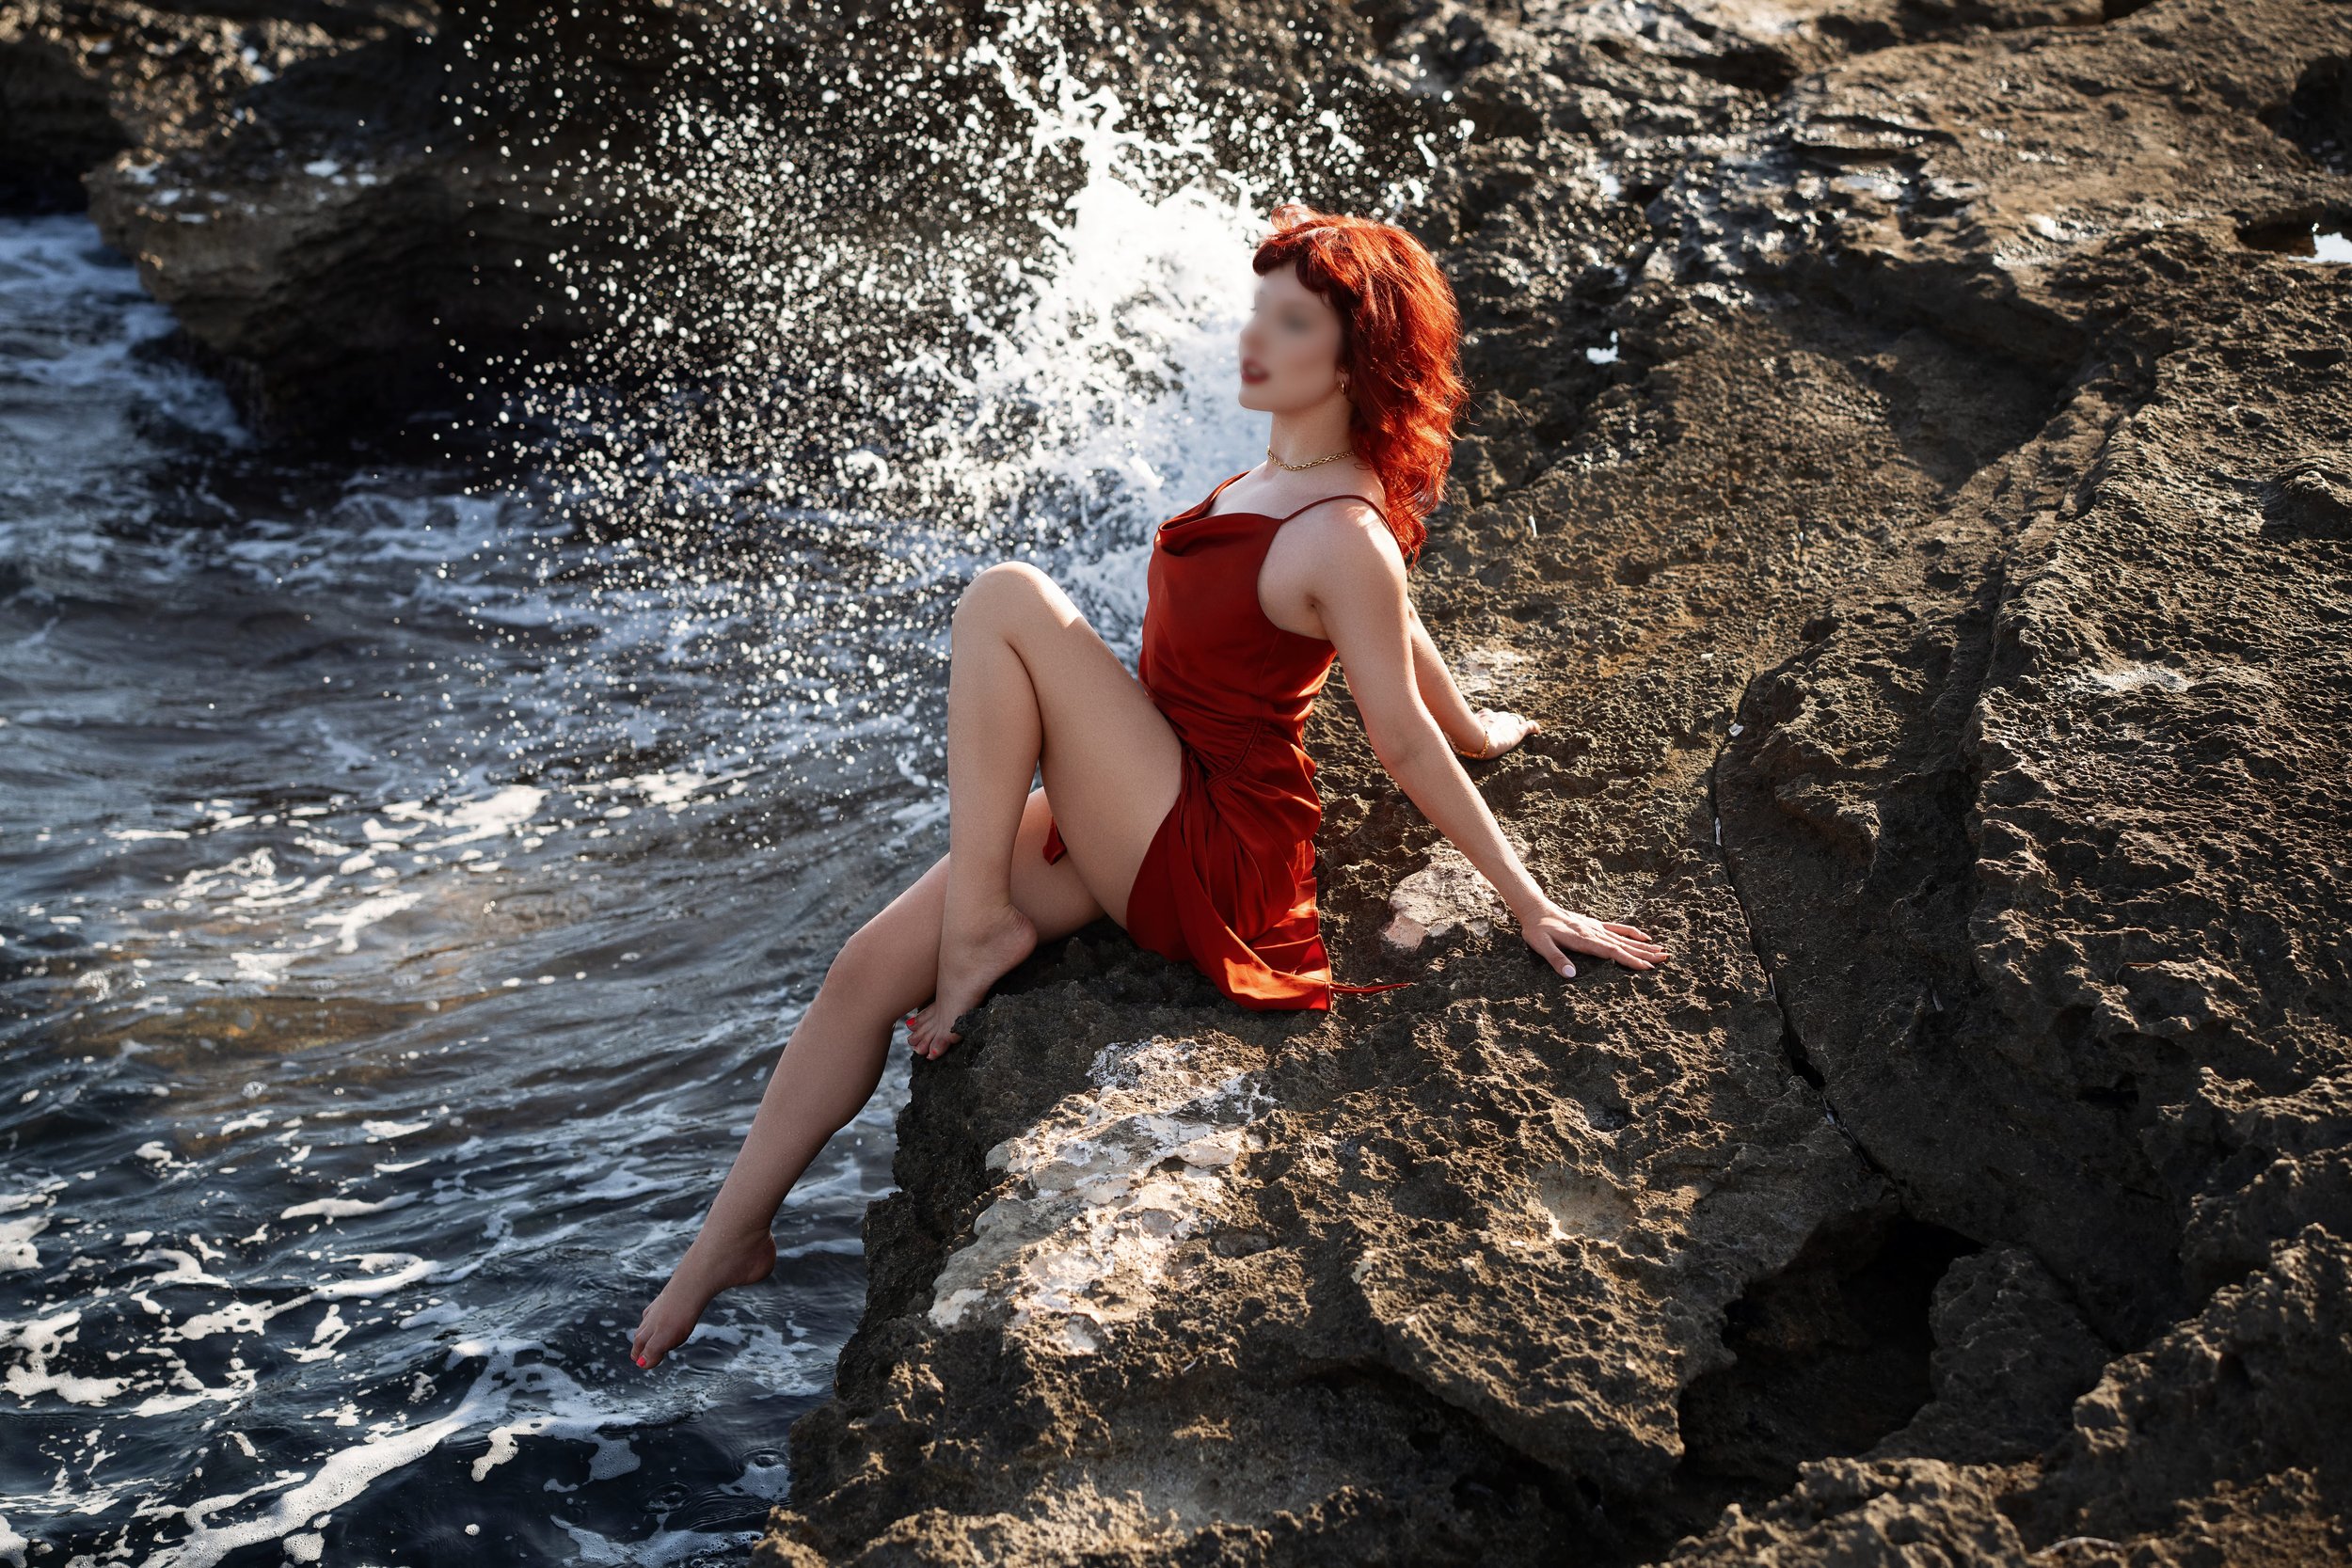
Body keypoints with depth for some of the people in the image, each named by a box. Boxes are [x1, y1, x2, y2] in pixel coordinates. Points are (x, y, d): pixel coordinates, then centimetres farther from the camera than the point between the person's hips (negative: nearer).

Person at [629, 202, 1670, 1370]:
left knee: (1005, 601, -20)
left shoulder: (1342, 537, -21)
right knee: (867, 973, 0)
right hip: (1138, 818, 9)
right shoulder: (1284, 470, 7)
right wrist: (1474, 729, 34)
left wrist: (1528, 902, -12)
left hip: (1210, 851, -8)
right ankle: (727, 1241, 11)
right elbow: (1403, 636, 19)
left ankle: (982, 925, -11)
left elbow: (1405, 743, -15)